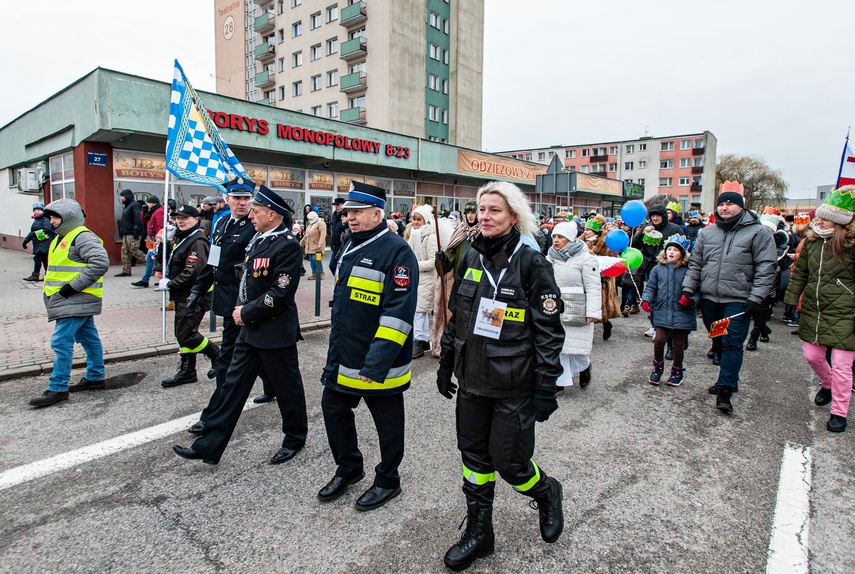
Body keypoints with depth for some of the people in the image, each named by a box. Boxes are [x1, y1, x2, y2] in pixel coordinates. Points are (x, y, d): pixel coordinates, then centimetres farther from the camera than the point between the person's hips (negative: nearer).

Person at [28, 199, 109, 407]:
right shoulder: (61, 238, 18)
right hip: (76, 301, 10)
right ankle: (95, 377, 25)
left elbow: (101, 263, -28)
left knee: (61, 341, -9)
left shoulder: (83, 237, -15)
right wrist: (51, 289, 15)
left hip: (76, 300, -10)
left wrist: (73, 286, -24)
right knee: (88, 338, 16)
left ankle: (58, 388, -3)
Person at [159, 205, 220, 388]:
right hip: (183, 296, 10)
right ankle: (187, 371, 23)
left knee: (186, 334, -8)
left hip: (193, 297, -10)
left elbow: (192, 273, -23)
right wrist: (168, 281, 7)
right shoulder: (182, 238, 14)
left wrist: (170, 284, -13)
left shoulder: (198, 241, -17)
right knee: (184, 333, 14)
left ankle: (217, 355, 9)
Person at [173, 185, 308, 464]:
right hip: (250, 328, 9)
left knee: (287, 387, 9)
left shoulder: (287, 245, -18)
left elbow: (281, 293, -23)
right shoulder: (258, 239, 10)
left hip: (276, 330, -9)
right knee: (233, 385, 13)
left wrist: (247, 312, -15)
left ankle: (295, 439, 30)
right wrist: (241, 309, 4)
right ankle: (208, 446, 23)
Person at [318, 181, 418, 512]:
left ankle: (388, 480, 32)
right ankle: (348, 468, 41)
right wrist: (335, 353, 21)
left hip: (379, 364, -8)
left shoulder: (397, 251, -17)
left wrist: (378, 360, -28)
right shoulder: (350, 247, 10)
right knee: (333, 410, 19)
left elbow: (399, 311, -24)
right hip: (343, 359, 9)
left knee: (387, 423, 10)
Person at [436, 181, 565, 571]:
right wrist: (446, 363, 14)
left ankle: (546, 493, 38)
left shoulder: (531, 264, -12)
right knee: (474, 457, 14)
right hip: (472, 379, 5)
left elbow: (549, 331, -11)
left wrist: (546, 387, -13)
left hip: (514, 386, -5)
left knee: (509, 463, 4)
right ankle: (478, 534, 34)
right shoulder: (471, 259, 5)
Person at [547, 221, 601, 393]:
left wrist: (592, 312, -17)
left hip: (576, 312, -5)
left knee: (576, 346, 3)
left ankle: (585, 366, 36)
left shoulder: (585, 258, -6)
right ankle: (559, 383, 15)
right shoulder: (550, 258, 11)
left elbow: (593, 287, -10)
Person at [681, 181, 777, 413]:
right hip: (709, 298, 5)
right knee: (718, 342, 14)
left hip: (738, 300, -5)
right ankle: (729, 379, 31)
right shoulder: (707, 233, 10)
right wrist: (688, 289, 5)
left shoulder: (758, 233, -3)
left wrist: (755, 298, -13)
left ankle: (725, 391, -4)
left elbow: (766, 269, -7)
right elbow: (695, 264, 14)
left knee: (732, 344, -7)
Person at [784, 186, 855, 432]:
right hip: (813, 310, 6)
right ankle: (827, 386, 46)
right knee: (812, 355, 15)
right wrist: (791, 300, 11)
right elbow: (800, 272, 14)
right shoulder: (812, 239, 6)